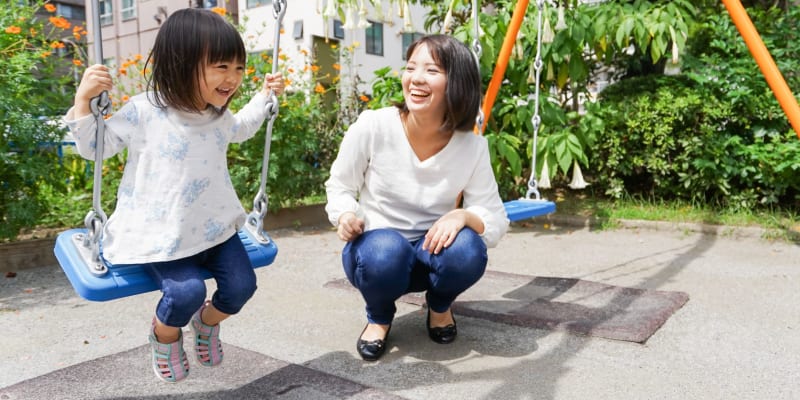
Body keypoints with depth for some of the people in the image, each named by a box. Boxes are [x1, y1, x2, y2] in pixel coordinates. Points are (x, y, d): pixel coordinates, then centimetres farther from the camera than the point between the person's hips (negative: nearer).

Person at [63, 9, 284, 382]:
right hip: (162, 235, -5)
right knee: (187, 290, -24)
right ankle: (164, 336, 15)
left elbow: (242, 129, 30)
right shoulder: (143, 112, -14)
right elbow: (94, 147, -3)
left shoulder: (219, 115, 4)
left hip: (215, 227, 6)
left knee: (241, 285, -7)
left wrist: (264, 96, 25)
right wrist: (84, 99, -16)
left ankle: (206, 322, 30)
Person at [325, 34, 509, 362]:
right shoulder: (372, 126, -19)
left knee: (468, 250, -32)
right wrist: (346, 216, -26)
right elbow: (339, 187, -4)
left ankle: (440, 306, 7)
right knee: (385, 253, -37)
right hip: (376, 247, -1)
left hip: (433, 251, 2)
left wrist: (463, 215, -33)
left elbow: (496, 222, -11)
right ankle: (379, 317, 2)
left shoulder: (473, 146, -14)